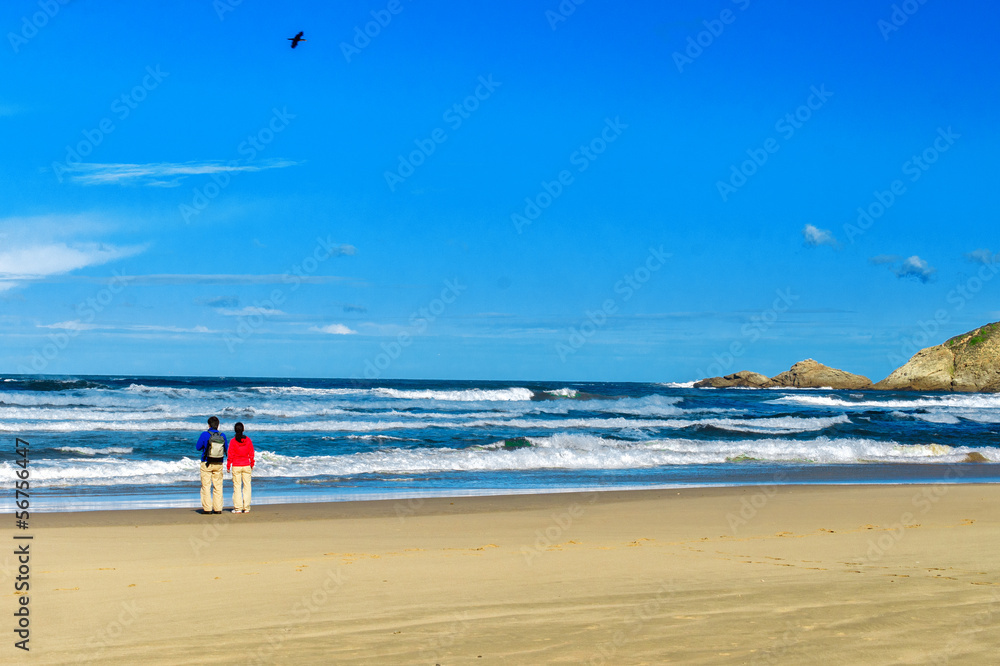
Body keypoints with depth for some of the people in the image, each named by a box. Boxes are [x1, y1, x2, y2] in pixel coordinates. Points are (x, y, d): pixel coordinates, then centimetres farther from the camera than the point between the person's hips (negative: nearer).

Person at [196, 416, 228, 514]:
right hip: (218, 464, 3)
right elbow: (226, 450, 8)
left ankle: (207, 508, 1)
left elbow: (198, 447, -1)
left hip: (206, 464, -3)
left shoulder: (205, 435, -11)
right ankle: (218, 508, 6)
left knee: (206, 486, 4)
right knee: (218, 486, 8)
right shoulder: (222, 436, -2)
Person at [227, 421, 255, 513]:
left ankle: (238, 508, 1)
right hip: (246, 466, 2)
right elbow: (251, 454, 4)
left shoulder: (233, 441, -7)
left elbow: (230, 455, -5)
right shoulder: (248, 440, 0)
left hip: (236, 466, -2)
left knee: (237, 487, 3)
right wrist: (252, 465, 14)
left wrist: (228, 466, 4)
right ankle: (246, 508, 5)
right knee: (246, 486, 6)